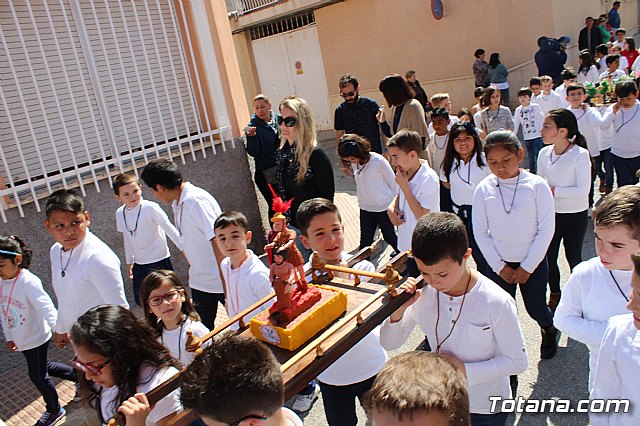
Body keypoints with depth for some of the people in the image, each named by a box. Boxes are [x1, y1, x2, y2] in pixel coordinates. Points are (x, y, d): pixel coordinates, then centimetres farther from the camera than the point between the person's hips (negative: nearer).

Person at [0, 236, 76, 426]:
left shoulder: (28, 282, -27)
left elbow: (46, 307, -35)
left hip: (36, 338, -8)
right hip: (20, 339, 8)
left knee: (38, 375, 8)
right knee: (43, 367, 22)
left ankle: (54, 409, 30)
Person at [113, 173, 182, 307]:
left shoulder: (150, 208, -17)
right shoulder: (120, 213, 2)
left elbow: (169, 228, -13)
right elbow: (127, 238, 14)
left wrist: (183, 247, -15)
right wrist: (129, 261, 18)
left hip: (160, 260, -5)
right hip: (140, 264, 6)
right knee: (140, 299, 9)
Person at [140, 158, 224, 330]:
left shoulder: (196, 200, -20)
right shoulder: (177, 204, 8)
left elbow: (218, 242, -24)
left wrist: (226, 282, -24)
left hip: (221, 281, -8)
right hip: (199, 281, 8)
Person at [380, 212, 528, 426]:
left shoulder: (496, 303, -27)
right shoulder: (421, 294, -17)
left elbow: (517, 361, -15)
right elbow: (389, 343, -7)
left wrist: (465, 371, -25)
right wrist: (398, 311, -26)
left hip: (487, 409, -2)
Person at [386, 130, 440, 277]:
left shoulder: (429, 179, -24)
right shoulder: (406, 174, -2)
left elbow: (421, 215, -25)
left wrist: (404, 185, -23)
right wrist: (391, 207, -7)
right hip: (408, 244, 7)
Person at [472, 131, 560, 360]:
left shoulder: (537, 185, -11)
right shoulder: (483, 189, -7)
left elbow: (546, 229, -9)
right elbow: (480, 232, -3)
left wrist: (527, 267, -10)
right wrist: (499, 266, -6)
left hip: (533, 262, -1)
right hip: (498, 264, 1)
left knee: (536, 308, 12)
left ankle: (549, 330, 47)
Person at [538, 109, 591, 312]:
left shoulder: (580, 155, -17)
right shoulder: (544, 153, -3)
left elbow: (583, 190, -20)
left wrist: (554, 190, -20)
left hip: (575, 216, -4)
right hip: (550, 213, 4)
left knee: (573, 257, 12)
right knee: (549, 257, 10)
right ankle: (554, 295, 33)